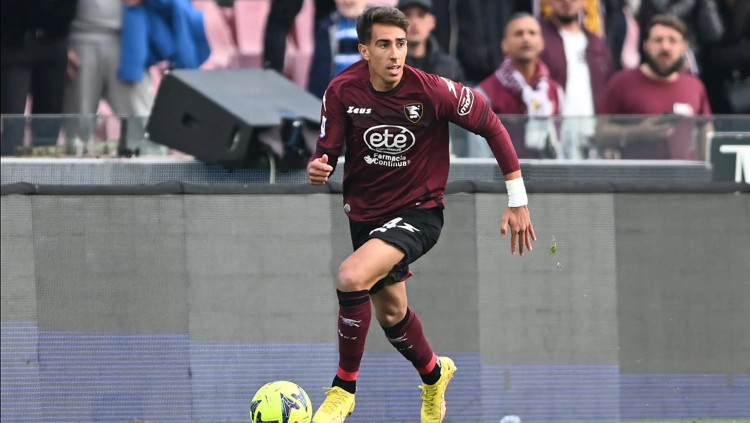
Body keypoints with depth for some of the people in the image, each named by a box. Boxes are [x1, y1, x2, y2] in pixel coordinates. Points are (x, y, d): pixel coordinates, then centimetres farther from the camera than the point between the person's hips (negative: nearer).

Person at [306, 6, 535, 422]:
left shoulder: (434, 91, -21)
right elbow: (327, 152, -7)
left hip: (419, 212, -5)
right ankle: (433, 375, 54)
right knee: (389, 311, 21)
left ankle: (344, 388, -11)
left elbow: (491, 125, -8)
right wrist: (317, 168, -33)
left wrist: (517, 201, -5)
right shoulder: (343, 91, -14)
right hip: (365, 212, 5)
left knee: (352, 277, -29)